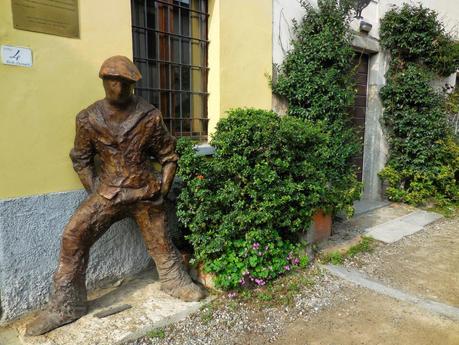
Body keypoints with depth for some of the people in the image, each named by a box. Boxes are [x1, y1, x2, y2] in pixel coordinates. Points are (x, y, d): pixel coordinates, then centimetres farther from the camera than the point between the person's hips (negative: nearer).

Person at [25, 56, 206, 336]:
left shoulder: (150, 116, -7)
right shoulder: (88, 118, -4)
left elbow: (169, 156, 2)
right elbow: (81, 158, 9)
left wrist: (162, 190, -1)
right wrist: (95, 191, 2)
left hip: (145, 193, -1)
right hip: (108, 192, 1)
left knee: (160, 241, 10)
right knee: (73, 237, -10)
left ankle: (176, 282, 37)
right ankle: (65, 306, 6)